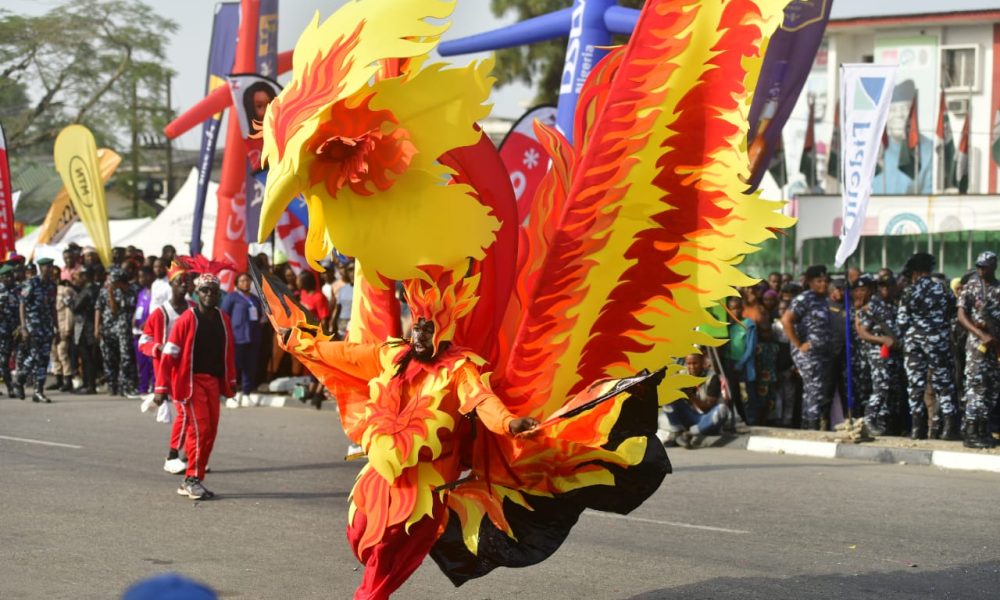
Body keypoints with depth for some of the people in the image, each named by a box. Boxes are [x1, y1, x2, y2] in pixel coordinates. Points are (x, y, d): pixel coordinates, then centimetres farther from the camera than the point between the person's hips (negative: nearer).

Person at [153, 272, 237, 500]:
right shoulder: (187, 319, -10)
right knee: (200, 428, -12)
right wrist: (161, 387, -14)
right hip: (191, 380, -6)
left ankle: (192, 481, 13)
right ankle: (192, 480, -4)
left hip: (213, 381, 6)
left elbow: (229, 351, 16)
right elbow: (169, 354, -11)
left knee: (211, 430, 5)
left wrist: (231, 382, 16)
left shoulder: (223, 319, 7)